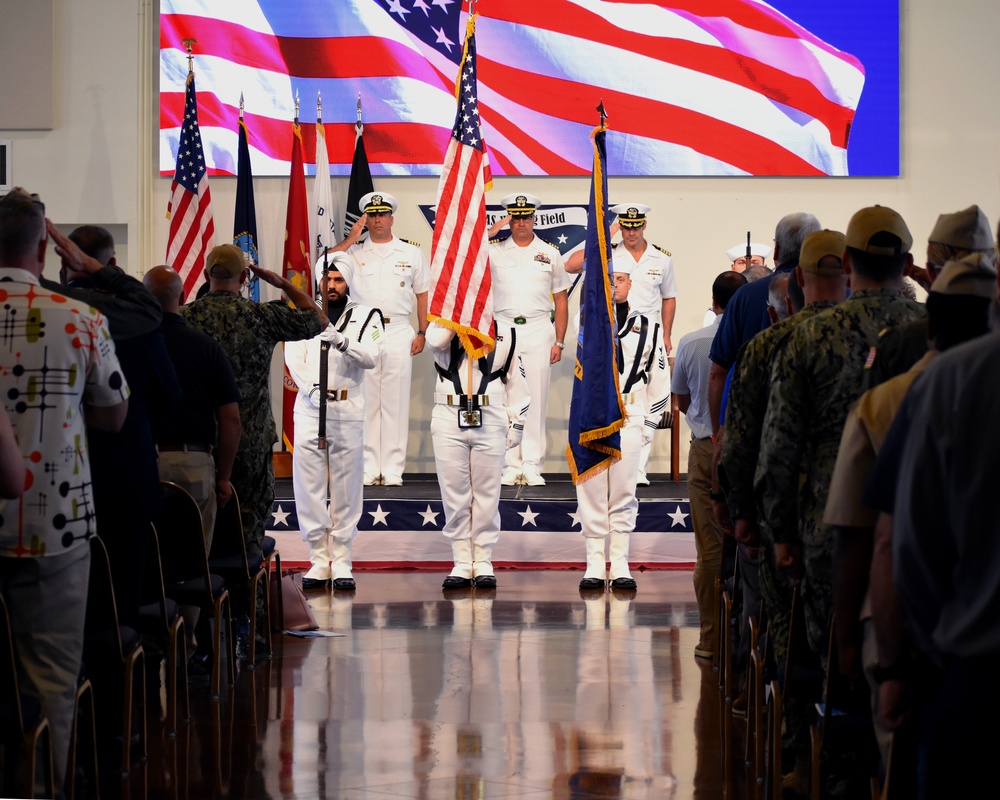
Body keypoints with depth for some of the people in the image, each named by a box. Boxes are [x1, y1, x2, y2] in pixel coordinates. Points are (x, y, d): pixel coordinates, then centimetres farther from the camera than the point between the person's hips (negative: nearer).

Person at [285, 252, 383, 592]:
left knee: (346, 489, -1)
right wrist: (312, 389, -16)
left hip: (347, 411, -1)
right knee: (309, 487, -1)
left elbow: (371, 357, -8)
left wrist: (342, 341, -26)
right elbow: (294, 360, 1)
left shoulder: (365, 316, 8)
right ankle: (319, 561, 6)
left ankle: (341, 563, 4)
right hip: (309, 410, 1)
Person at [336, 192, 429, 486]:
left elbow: (423, 295, 12)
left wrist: (422, 333, 4)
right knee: (364, 401, -1)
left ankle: (393, 469, 1)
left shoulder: (411, 252, 11)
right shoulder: (353, 251, 9)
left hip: (399, 332, 0)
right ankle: (367, 468, 4)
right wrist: (350, 240, -6)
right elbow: (322, 266, -5)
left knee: (395, 401, -1)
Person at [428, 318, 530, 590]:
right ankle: (462, 563, 10)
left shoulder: (504, 335, 9)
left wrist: (516, 424, 5)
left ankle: (483, 562, 11)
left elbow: (516, 382, 10)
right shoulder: (444, 330, 7)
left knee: (487, 496, 3)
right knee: (454, 496, 2)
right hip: (449, 422, 0)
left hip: (490, 424, 0)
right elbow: (436, 340, -19)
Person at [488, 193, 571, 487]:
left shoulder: (550, 254, 10)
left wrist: (559, 342, 3)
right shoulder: (494, 251, 8)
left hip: (539, 330, 0)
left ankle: (532, 466, 3)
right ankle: (510, 466, 3)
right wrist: (490, 233, -8)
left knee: (536, 399, -1)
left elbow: (561, 301, 10)